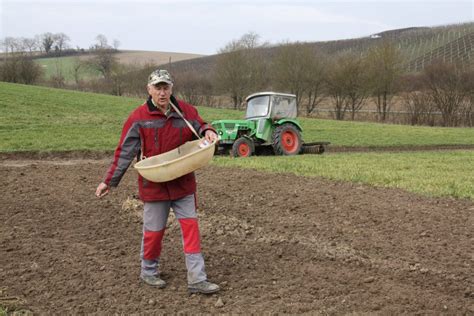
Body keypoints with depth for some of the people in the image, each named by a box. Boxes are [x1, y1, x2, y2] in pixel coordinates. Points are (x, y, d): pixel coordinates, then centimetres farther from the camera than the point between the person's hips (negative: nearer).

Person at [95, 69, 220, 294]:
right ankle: (148, 272, 32)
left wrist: (208, 132, -11)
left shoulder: (185, 111, -1)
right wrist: (109, 181, -5)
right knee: (154, 231, 10)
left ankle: (197, 280, 6)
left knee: (190, 227, 1)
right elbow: (124, 152, -6)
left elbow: (200, 127, 15)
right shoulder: (139, 117, -9)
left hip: (183, 183, 3)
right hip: (154, 185, -3)